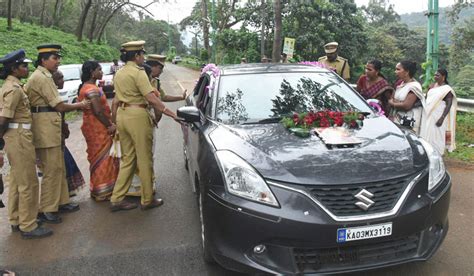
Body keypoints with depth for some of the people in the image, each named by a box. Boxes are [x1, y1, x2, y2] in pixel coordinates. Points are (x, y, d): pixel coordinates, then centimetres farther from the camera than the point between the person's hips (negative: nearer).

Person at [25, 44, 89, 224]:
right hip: (45, 128, -10)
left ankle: (61, 202, 25)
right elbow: (59, 106, -15)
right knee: (51, 170, -5)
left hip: (51, 126, 10)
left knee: (59, 167, 15)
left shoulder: (44, 76, 17)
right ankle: (46, 210, 4)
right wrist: (80, 105, -2)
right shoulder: (41, 78, -14)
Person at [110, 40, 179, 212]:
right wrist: (172, 114, -18)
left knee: (128, 158, 15)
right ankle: (147, 200, 12)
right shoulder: (138, 72, -12)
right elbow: (152, 99, -20)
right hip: (137, 115, -8)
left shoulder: (119, 73, 14)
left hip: (122, 115, 9)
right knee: (145, 159, 2)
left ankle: (117, 199, 16)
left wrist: (116, 120, 27)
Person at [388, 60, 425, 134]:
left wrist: (392, 103, -3)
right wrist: (391, 101, -3)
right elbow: (391, 99, 20)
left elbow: (406, 106, -17)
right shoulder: (400, 84, 17)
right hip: (396, 120, 7)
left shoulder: (414, 86, -10)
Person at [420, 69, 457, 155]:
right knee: (426, 135, 9)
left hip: (437, 117, -6)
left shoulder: (447, 89, -8)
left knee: (436, 136, -2)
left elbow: (449, 105, -14)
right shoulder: (432, 86, 11)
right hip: (427, 115, 6)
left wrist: (442, 118, -22)